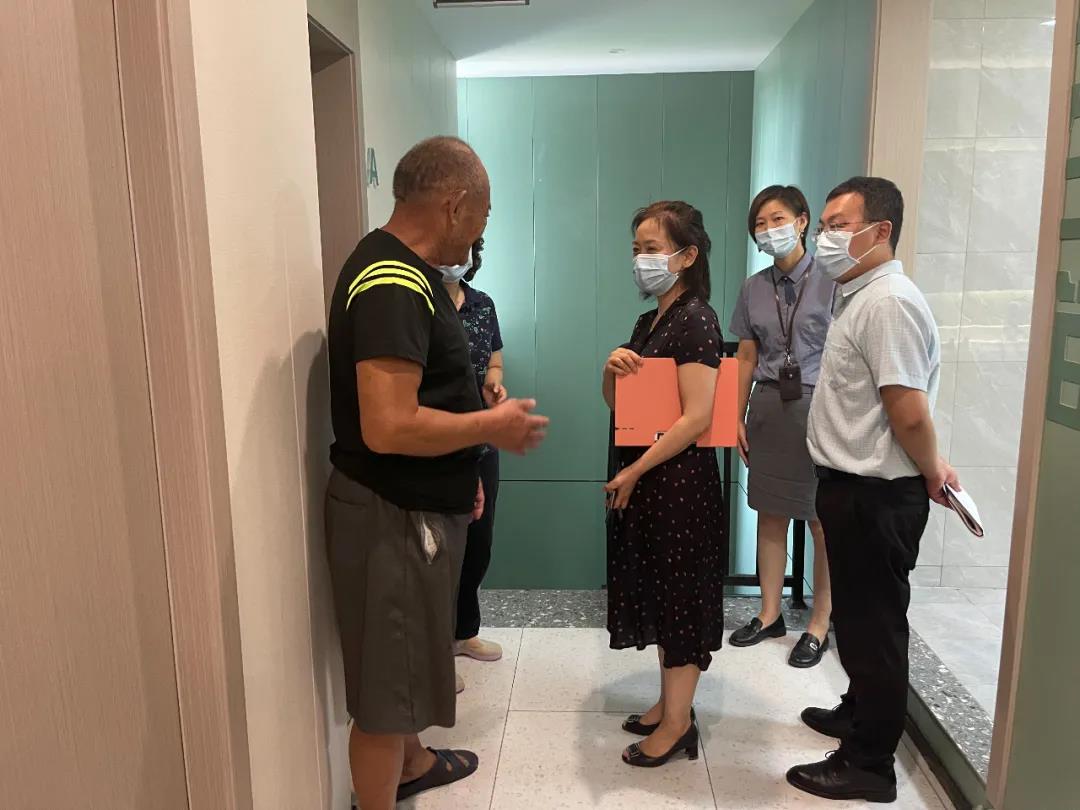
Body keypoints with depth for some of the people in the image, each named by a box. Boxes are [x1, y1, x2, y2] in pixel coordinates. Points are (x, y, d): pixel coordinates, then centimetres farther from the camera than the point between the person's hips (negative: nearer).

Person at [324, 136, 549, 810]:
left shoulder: (406, 271, 10)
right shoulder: (392, 286, -24)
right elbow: (388, 427, -31)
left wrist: (461, 467, 14)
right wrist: (493, 427, -18)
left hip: (419, 505, 11)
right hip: (392, 517, -11)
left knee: (409, 659, 28)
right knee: (385, 682, 7)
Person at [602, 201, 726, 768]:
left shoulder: (695, 319, -15)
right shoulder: (652, 319, 11)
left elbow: (697, 416, -23)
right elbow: (616, 402, 15)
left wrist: (633, 472, -18)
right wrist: (612, 368, -7)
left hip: (678, 480, -9)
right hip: (641, 479, 9)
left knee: (679, 596, 4)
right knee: (656, 592, 17)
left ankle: (677, 724, 21)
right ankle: (670, 703, 34)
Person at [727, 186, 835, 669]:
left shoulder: (831, 282, -6)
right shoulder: (754, 289, 9)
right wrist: (738, 417, 9)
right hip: (768, 407, 5)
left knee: (823, 523, 3)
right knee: (770, 516, 12)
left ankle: (819, 627, 18)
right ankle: (770, 615, 26)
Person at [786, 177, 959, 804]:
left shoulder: (888, 302, -21)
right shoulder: (862, 298, 12)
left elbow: (910, 413, -24)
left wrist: (930, 474, -9)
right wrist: (931, 468, 14)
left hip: (875, 494, -10)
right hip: (855, 485, 10)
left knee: (875, 623, 3)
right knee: (859, 615, 23)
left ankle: (870, 765, 19)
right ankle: (861, 712, 42)